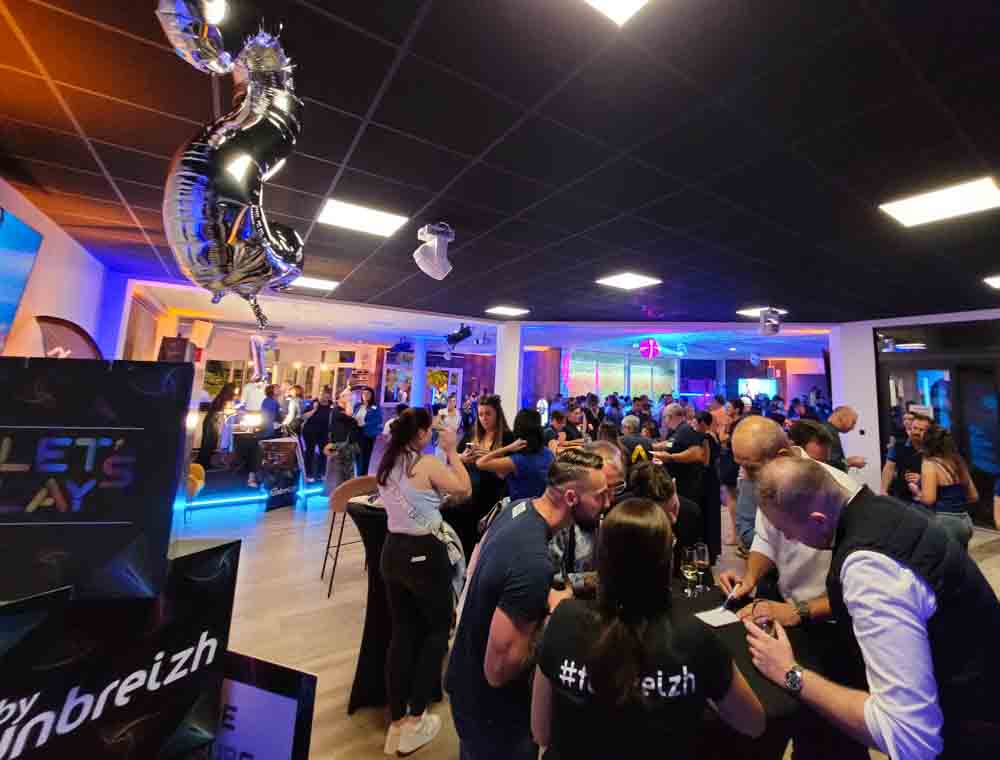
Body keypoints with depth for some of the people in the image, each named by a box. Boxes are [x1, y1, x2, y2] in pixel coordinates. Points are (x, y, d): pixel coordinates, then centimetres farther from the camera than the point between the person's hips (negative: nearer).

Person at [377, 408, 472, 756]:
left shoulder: (387, 465, 4)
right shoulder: (428, 464, -19)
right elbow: (465, 489, -12)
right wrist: (452, 451, -6)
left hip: (393, 551, 7)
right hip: (424, 553, -7)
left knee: (403, 631, 19)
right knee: (439, 628, 15)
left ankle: (396, 723, 32)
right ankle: (415, 721, 23)